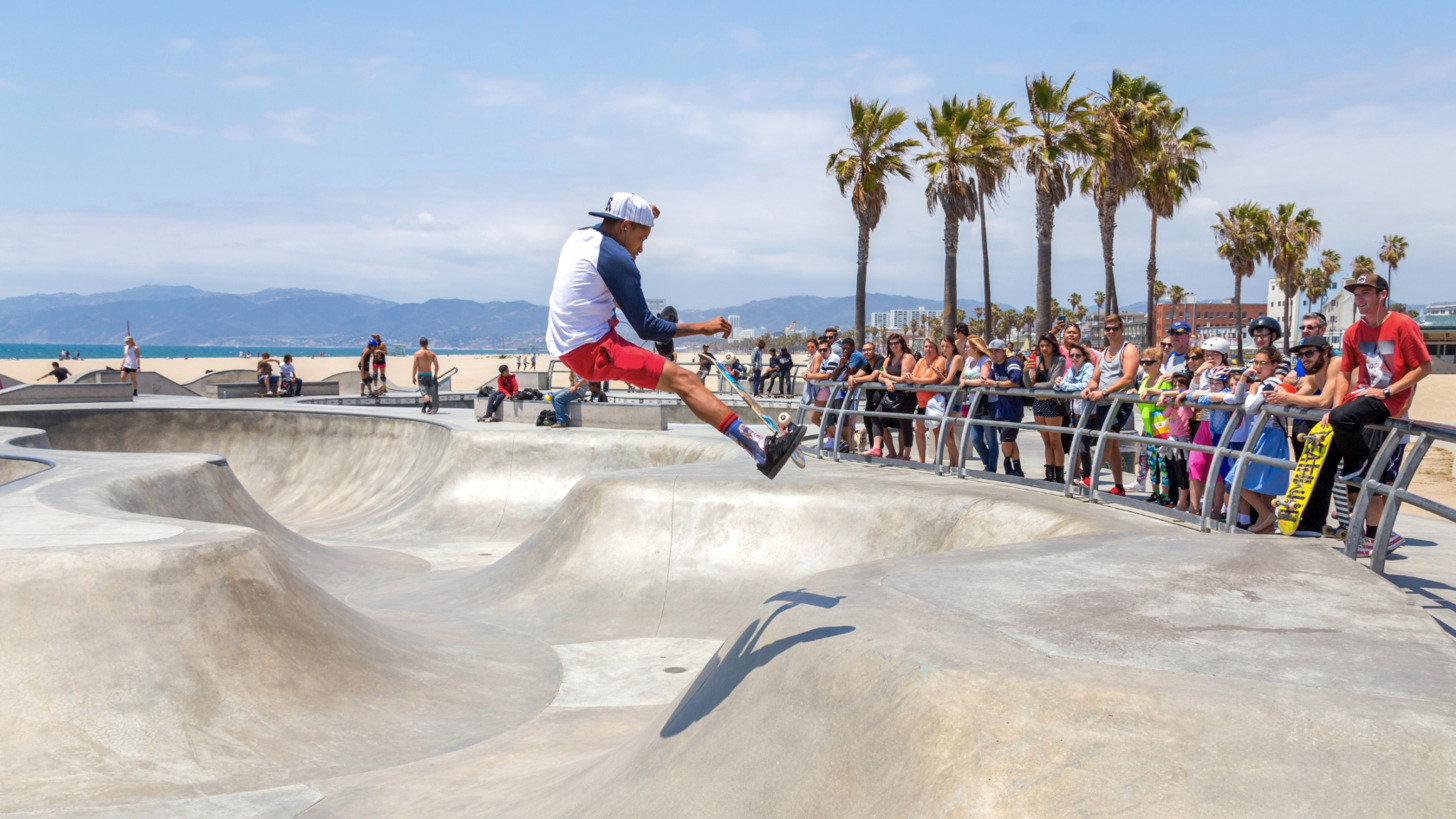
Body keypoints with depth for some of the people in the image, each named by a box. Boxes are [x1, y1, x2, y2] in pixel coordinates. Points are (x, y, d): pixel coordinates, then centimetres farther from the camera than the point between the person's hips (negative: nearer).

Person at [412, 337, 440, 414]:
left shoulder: (417, 353, -6)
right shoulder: (432, 354, 5)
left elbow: (415, 366, -9)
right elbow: (437, 366, 0)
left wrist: (413, 377, -3)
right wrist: (435, 376, 11)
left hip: (421, 375, -5)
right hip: (429, 375, 5)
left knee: (424, 393, -10)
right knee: (428, 392, 17)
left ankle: (431, 407, -28)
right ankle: (424, 408, 30)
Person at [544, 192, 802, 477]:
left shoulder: (579, 236, 10)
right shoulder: (615, 258, -15)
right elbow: (646, 329, -14)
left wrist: (640, 214, 38)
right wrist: (701, 328, -11)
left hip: (561, 345, 10)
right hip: (592, 350, -10)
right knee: (683, 380, -19)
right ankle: (761, 450, -31)